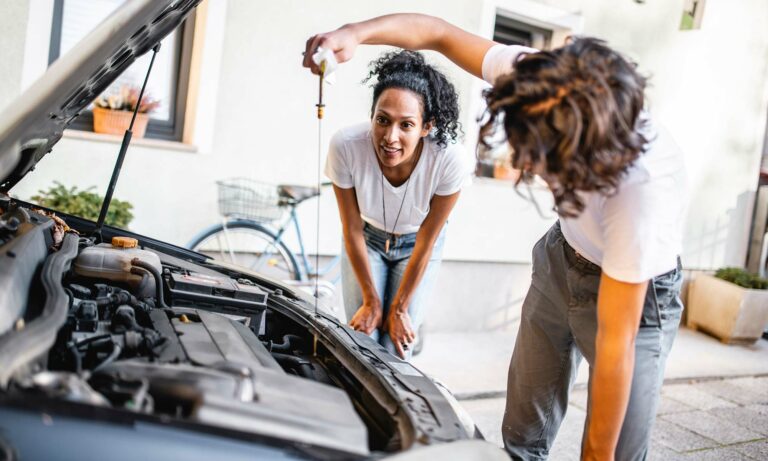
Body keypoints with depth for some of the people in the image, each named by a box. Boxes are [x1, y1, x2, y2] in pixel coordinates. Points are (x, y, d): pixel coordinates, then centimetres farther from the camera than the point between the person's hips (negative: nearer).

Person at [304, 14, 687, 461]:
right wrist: (355, 32, -28)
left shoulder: (643, 189, -41)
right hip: (563, 256, 5)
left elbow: (615, 345, -33)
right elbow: (439, 33, -12)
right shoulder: (539, 79, -29)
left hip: (638, 289, -4)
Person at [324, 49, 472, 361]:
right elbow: (352, 230, -18)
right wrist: (371, 300, -9)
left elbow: (426, 242, -21)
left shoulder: (451, 161, -36)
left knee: (396, 347, -3)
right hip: (368, 239, 1)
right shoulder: (346, 146, -34)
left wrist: (399, 308, -9)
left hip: (416, 245, 0)